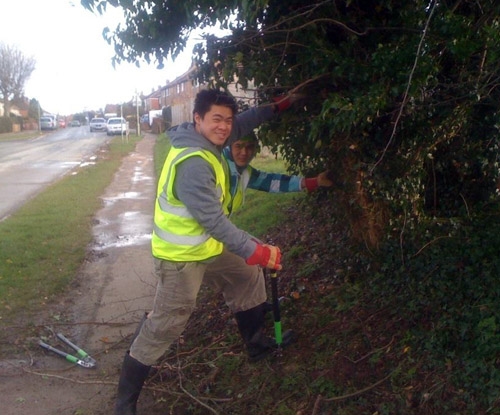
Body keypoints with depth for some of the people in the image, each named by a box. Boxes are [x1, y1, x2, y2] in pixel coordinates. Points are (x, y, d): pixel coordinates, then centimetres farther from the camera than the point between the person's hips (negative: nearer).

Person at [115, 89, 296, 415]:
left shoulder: (206, 142, 0)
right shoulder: (192, 163, -29)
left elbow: (241, 125, 18)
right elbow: (214, 220, -30)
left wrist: (278, 107, 16)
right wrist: (255, 251, -26)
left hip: (209, 247, 10)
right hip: (181, 257, -10)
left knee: (249, 277, 22)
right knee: (165, 326, -2)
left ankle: (257, 346, 39)